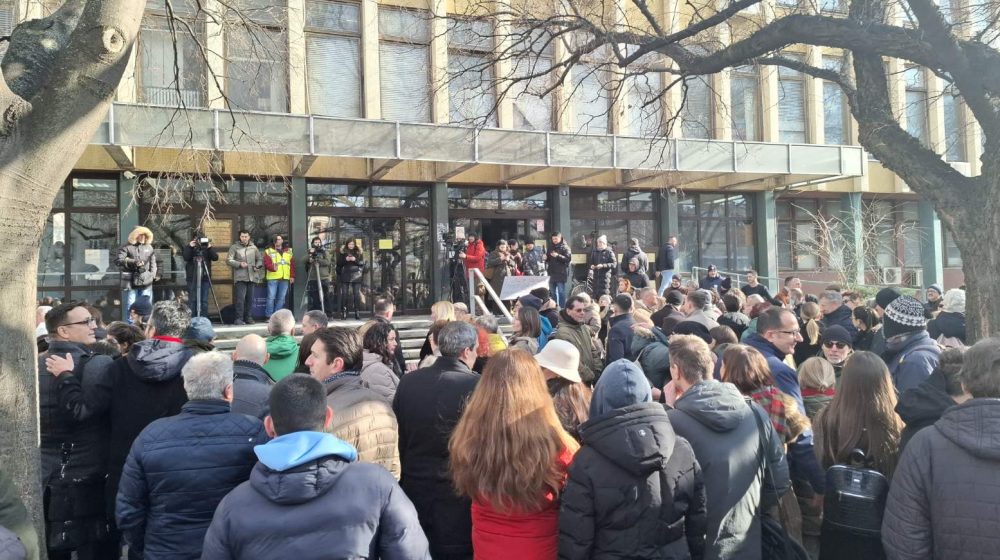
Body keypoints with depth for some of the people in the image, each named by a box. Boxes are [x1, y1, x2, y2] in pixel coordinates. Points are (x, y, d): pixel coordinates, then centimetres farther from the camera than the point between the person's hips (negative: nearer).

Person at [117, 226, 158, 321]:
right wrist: (133, 262, -15)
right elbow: (118, 261, -7)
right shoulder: (127, 247, 2)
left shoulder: (149, 247, 14)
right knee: (131, 307, -1)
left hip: (146, 283, 3)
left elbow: (153, 262, 16)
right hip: (131, 282, -3)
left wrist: (152, 274, 3)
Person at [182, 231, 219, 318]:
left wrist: (210, 247, -14)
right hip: (192, 278, -1)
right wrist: (190, 247, -17)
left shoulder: (207, 247, 9)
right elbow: (185, 257, -10)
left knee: (204, 300, 1)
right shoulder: (188, 247, 7)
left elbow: (215, 258, -3)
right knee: (192, 300, -1)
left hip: (205, 277, 1)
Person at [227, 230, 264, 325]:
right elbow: (228, 260, -2)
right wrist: (239, 264, -15)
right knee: (240, 298, -11)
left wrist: (257, 266, 5)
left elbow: (260, 259, 24)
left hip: (251, 277, 4)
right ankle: (239, 318, -7)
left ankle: (248, 317, 16)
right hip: (240, 277, -4)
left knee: (250, 298, 7)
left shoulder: (253, 247, 15)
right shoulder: (234, 247, 4)